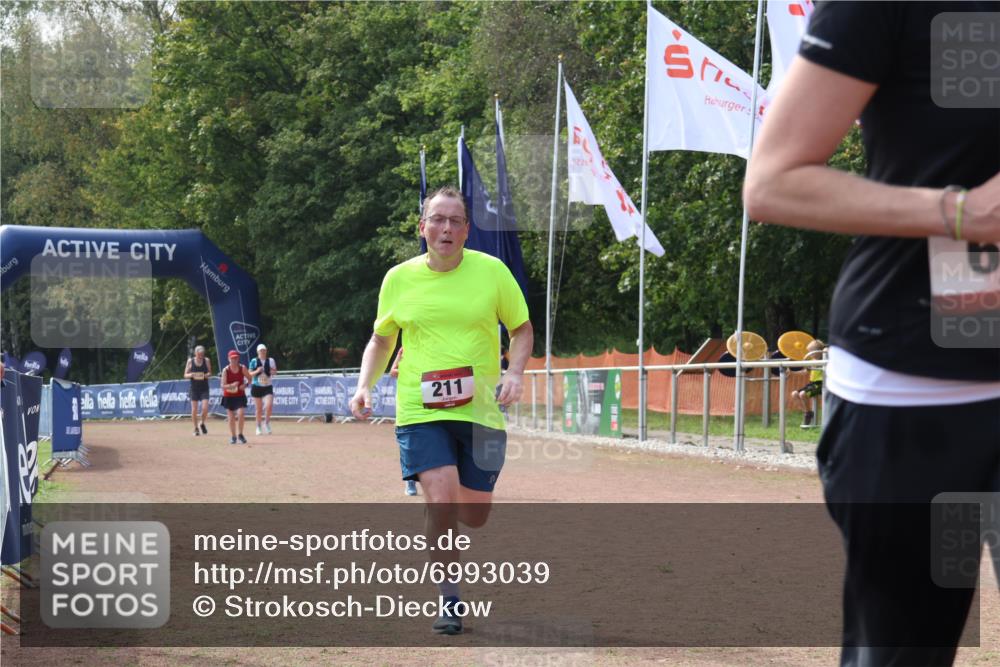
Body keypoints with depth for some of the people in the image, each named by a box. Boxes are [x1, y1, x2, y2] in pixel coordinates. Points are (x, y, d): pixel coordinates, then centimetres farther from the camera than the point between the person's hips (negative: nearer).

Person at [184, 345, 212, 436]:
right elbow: (185, 375, 2)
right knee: (194, 409, 0)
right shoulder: (190, 361, -1)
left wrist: (207, 375, -16)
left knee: (205, 408, -11)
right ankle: (196, 428, 15)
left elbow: (210, 372, 8)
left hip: (204, 388, 0)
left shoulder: (206, 361, 1)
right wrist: (191, 375, -20)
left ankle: (202, 424, 16)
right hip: (194, 388, 0)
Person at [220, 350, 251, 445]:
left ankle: (240, 435, 1)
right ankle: (233, 437, 18)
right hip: (229, 396, 0)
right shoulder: (225, 370, -11)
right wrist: (231, 385, -32)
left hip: (240, 395, 0)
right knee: (231, 417, 4)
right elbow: (223, 385, -14)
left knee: (241, 414, -17)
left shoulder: (242, 368, -7)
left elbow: (249, 379, 4)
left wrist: (245, 384, -17)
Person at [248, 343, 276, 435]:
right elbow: (249, 374, 0)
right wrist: (256, 371, -18)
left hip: (268, 387, 1)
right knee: (259, 408, 4)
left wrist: (273, 370, -12)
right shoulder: (254, 361, -1)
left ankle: (267, 423, 4)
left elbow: (275, 371, 11)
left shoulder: (270, 360, 3)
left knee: (269, 405, -19)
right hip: (257, 387, -1)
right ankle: (259, 427, 21)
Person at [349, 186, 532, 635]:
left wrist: (515, 374, -9)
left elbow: (521, 329, 9)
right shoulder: (399, 279, 4)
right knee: (441, 500, -17)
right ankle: (448, 600, 0)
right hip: (420, 410, -1)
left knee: (474, 515, 6)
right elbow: (381, 341, 18)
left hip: (480, 410, 1)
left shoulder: (492, 271, 0)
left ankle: (442, 534, 44)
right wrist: (365, 386, 2)